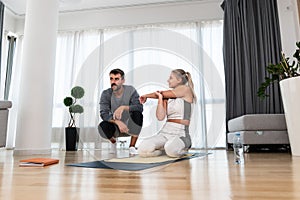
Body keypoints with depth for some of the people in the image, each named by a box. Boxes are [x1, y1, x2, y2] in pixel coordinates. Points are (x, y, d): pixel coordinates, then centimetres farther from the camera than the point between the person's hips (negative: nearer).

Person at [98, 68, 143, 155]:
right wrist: (118, 122, -36)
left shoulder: (130, 90, -13)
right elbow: (104, 114, -20)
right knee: (102, 126, -31)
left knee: (137, 114, -31)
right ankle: (113, 142, 8)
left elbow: (140, 107, -25)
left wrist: (123, 107, -40)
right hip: (116, 127, 1)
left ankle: (132, 147, -11)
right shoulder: (106, 94, -10)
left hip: (130, 126, 0)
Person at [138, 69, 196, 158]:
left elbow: (162, 93, 1)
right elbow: (160, 117, 4)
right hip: (164, 132, 5)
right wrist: (160, 99, -5)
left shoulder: (186, 89, 0)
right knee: (142, 150, -19)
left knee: (171, 150, -37)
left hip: (180, 134, -5)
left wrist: (145, 96, 16)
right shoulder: (167, 97, 15)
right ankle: (166, 147, 7)